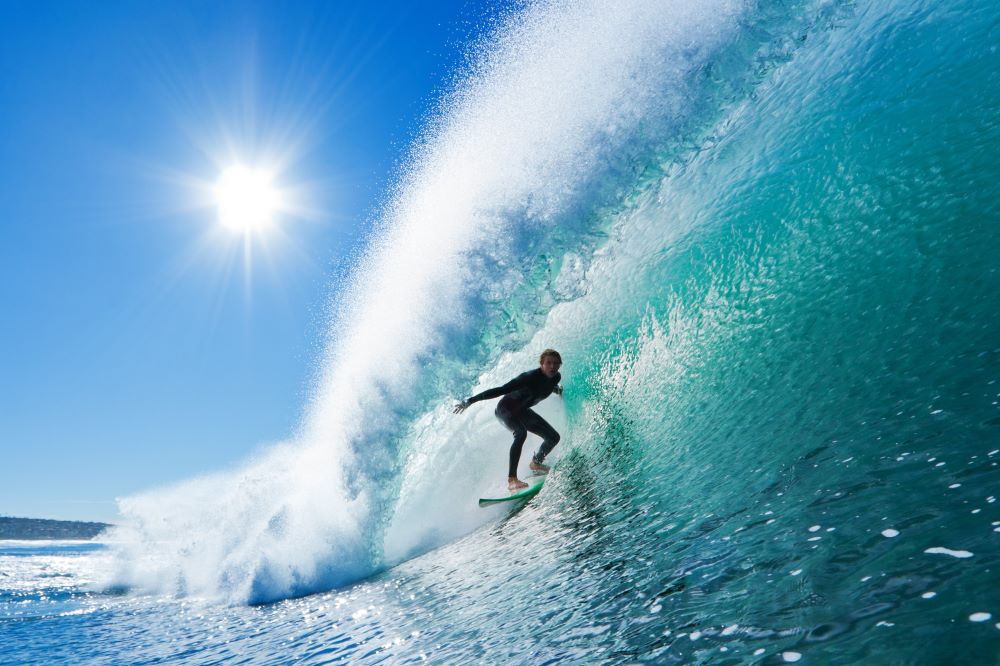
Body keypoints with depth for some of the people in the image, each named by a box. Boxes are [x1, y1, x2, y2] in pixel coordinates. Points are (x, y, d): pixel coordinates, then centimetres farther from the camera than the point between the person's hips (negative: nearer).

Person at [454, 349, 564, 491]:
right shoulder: (530, 377, -32)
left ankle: (536, 463, 33)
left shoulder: (556, 377, -10)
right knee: (521, 433, -36)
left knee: (554, 437, 6)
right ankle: (512, 479, -42)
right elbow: (500, 390, -33)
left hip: (522, 411, 8)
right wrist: (470, 401, -35)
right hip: (505, 409, -8)